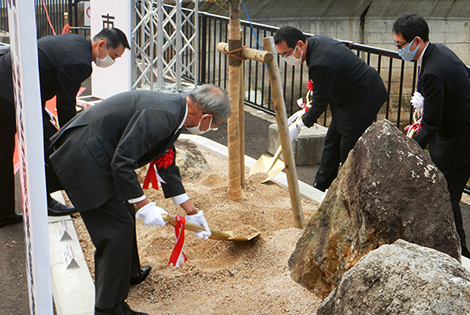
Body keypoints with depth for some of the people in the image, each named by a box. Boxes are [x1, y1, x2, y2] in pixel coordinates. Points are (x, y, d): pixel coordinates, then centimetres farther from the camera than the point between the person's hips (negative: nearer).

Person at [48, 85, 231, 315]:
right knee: (117, 227, -5)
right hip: (82, 158, -11)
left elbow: (166, 164, 18)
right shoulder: (161, 116, -25)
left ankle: (126, 271, 47)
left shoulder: (173, 109, 8)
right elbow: (122, 161, -27)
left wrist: (191, 211, 23)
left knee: (125, 209, 25)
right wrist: (143, 205, -19)